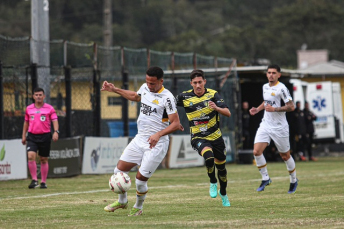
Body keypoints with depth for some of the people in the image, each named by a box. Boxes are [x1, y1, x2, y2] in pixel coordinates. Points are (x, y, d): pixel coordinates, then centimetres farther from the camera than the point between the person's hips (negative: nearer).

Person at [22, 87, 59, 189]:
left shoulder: (49, 108, 0)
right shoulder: (29, 109, 9)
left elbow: (55, 121, -6)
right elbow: (26, 122, 18)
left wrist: (56, 132, -23)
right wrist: (24, 136, 14)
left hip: (45, 136, -1)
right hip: (32, 136, 1)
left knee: (44, 160, 6)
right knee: (31, 156, -17)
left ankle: (43, 182, 17)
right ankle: (34, 180, -12)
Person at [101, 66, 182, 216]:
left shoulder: (167, 97, -16)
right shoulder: (145, 88, 5)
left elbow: (175, 124, -17)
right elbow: (135, 96, 30)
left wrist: (159, 134, -30)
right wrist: (114, 90, 26)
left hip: (156, 143, -7)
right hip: (140, 139, 7)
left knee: (140, 179, -8)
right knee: (119, 170, 5)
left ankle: (138, 207, 20)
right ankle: (122, 201, 29)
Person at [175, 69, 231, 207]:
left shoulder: (213, 95, -7)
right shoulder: (185, 97, -6)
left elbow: (228, 113, -14)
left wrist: (217, 108, -33)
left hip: (216, 137, 2)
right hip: (198, 138, -2)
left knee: (221, 167, 14)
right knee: (209, 158, -32)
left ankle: (223, 193, 42)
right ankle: (213, 183, -4)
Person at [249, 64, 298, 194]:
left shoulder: (281, 88, -14)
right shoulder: (265, 87, 9)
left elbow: (291, 107, -18)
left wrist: (274, 109, -25)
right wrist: (258, 109, 10)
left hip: (279, 127, -6)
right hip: (265, 125, 6)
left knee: (285, 156, 7)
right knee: (256, 151, -11)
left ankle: (294, 181, 29)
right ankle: (265, 178, 3)